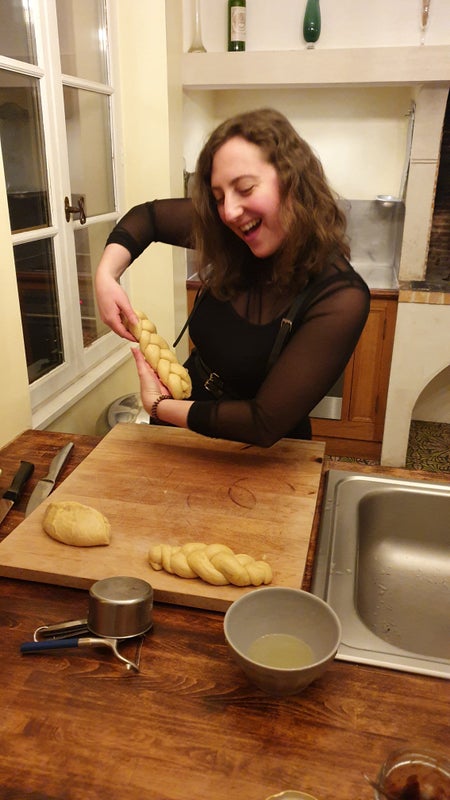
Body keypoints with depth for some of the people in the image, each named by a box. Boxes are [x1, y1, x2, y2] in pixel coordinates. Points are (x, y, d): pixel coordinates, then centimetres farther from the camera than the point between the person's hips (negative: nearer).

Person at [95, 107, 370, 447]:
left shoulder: (341, 299, -29)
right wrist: (107, 274, -16)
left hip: (259, 457, -5)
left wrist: (158, 406, -20)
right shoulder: (233, 242, -15)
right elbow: (148, 215, 1)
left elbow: (265, 423, -29)